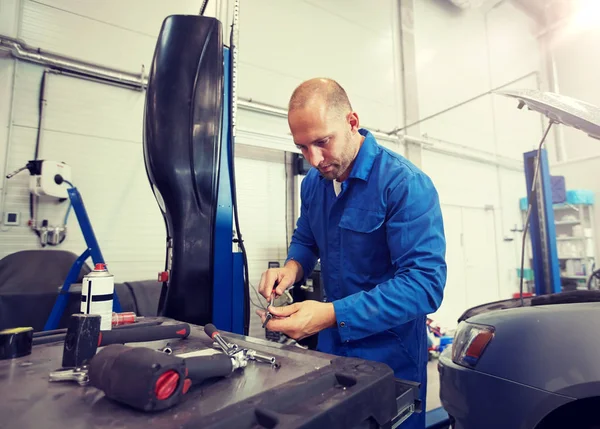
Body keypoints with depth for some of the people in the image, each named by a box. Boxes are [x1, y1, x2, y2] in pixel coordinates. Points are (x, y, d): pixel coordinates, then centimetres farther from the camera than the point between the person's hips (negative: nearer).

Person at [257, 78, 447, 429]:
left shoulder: (406, 185, -24)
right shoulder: (314, 182, -1)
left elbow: (425, 283, -29)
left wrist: (332, 315, -36)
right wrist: (293, 267, -11)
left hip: (390, 357, -6)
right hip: (331, 346, 7)